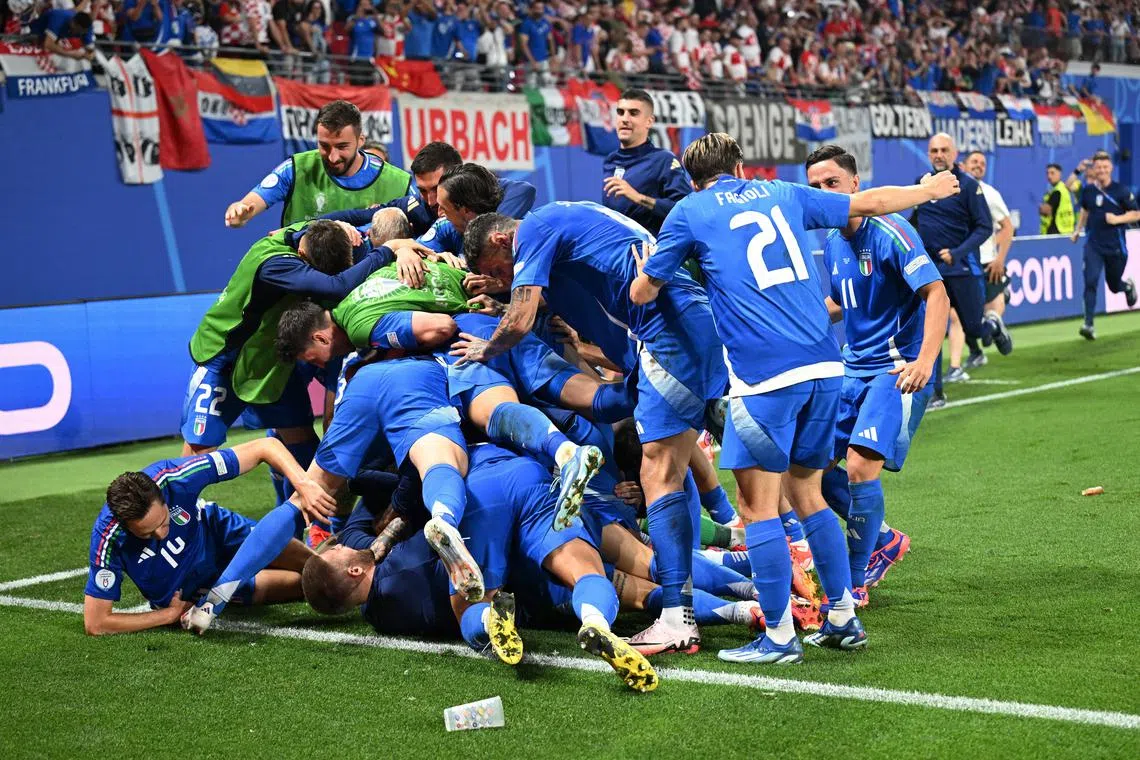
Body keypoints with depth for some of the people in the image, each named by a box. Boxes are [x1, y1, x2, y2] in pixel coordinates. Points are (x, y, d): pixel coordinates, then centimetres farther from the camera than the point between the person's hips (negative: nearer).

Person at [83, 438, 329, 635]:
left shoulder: (174, 477, -37)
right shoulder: (108, 539, -39)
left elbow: (265, 447, -30)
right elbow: (95, 624, -34)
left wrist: (304, 485, -45)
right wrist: (172, 614, -27)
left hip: (222, 534, 1)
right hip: (183, 591, -1)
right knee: (306, 584, -3)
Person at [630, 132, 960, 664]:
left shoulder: (688, 212, 6)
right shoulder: (782, 194, 18)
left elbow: (642, 293, 12)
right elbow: (868, 202, 29)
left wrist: (643, 271, 36)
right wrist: (926, 190, 45)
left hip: (763, 375, -5)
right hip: (824, 365, 6)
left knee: (758, 507, 2)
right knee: (807, 495, 18)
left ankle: (780, 636, 5)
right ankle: (843, 618, 21)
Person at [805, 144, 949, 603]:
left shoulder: (889, 232, -14)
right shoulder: (832, 242, 10)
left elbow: (936, 294, -22)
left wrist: (925, 360, -34)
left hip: (897, 369, -8)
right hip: (851, 368, 8)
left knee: (860, 464, -20)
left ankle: (855, 583, -3)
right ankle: (883, 539, 26)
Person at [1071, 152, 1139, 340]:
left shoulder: (1121, 191, -8)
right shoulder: (1088, 190, 1)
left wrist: (1118, 219, -17)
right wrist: (1078, 229, 17)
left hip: (1116, 247, -1)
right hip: (1093, 245, 1)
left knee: (1114, 285, 12)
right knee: (1090, 282, -16)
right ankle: (1088, 325, -16)